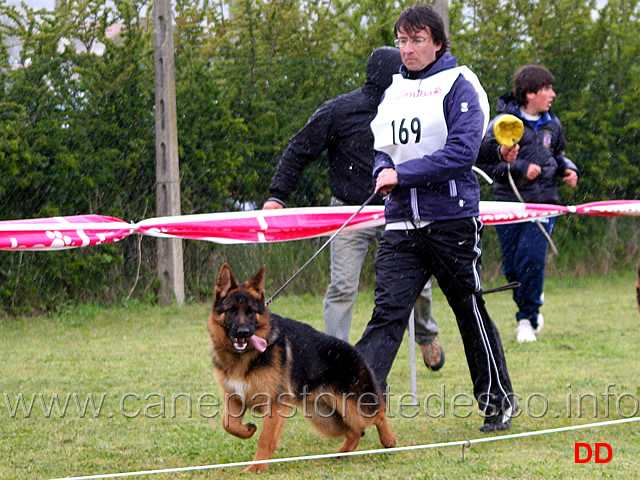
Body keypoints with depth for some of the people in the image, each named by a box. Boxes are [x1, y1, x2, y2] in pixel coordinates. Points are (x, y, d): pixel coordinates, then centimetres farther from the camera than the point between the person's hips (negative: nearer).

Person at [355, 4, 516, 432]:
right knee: (388, 311, -8)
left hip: (452, 219, -5)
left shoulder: (459, 84, -6)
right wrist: (384, 171, -1)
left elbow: (462, 151, -17)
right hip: (402, 223, 5)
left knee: (471, 312, 7)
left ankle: (499, 400, 22)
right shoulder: (394, 90, 14)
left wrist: (402, 174, -17)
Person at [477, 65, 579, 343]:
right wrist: (519, 168, -17)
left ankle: (527, 319, 3)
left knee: (532, 259, -12)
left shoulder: (552, 125, 11)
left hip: (543, 202, 2)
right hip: (509, 202, -2)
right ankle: (531, 302, 31)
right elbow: (484, 162, -10)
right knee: (511, 266, 1)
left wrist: (568, 169, 10)